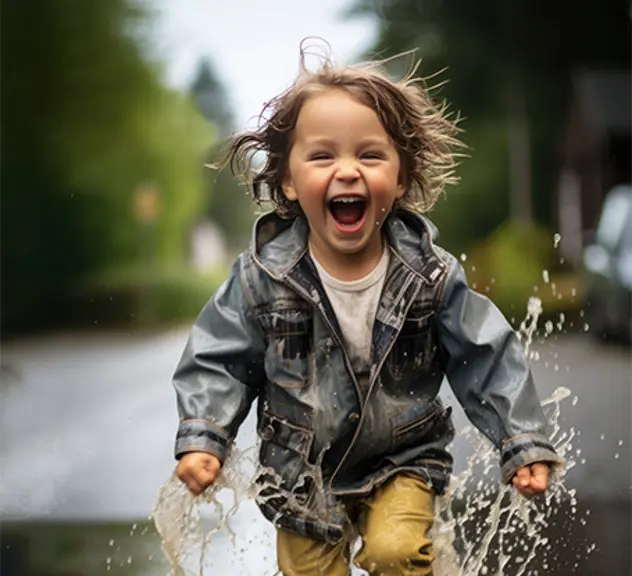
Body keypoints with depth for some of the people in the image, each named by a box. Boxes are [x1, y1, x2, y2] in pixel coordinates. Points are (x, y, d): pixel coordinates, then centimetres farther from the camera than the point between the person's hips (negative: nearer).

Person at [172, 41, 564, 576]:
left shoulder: (431, 273, -14)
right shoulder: (264, 275, -15)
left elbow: (486, 361, -7)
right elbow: (219, 361, -6)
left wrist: (525, 443, -9)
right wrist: (201, 439, -17)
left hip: (403, 459, -1)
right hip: (303, 473, 1)